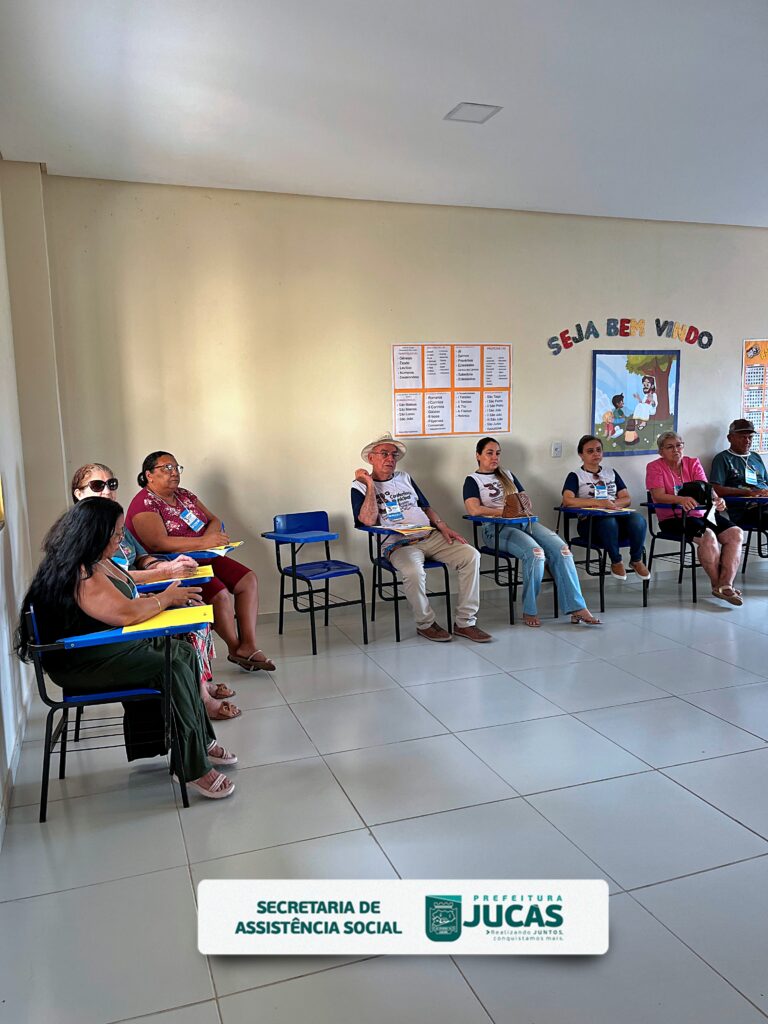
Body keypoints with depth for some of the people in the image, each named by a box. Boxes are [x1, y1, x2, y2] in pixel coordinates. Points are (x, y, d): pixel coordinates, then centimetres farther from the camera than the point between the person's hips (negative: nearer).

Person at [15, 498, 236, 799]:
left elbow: (124, 583, 22)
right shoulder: (82, 576, -26)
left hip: (115, 643, 12)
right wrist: (165, 597, -17)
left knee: (184, 652, 7)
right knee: (174, 671, -23)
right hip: (82, 664, -11)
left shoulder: (97, 561, 7)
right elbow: (126, 613, -34)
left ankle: (203, 741, 13)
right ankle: (194, 769, -15)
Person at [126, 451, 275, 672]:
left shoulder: (184, 495, 15)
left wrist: (211, 536, -12)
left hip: (203, 560, 9)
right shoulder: (144, 503, -11)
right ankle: (235, 649, -3)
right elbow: (158, 542, -25)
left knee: (248, 580, -7)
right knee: (219, 594, -26)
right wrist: (203, 542, -30)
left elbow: (215, 521, 13)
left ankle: (249, 646, -11)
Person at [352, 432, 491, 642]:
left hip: (430, 536, 6)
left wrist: (443, 527, 7)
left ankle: (465, 622, -11)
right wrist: (370, 485, -10)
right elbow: (369, 520, -12)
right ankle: (425, 624, -11)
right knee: (413, 572, -38)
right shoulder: (360, 487, 5)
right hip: (398, 544, -5)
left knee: (471, 555, -16)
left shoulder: (405, 478, 22)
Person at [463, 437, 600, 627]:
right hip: (497, 528, -6)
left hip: (525, 522, 6)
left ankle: (577, 608, -22)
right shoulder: (473, 480, 8)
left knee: (561, 549, -21)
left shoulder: (508, 475, 27)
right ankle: (529, 611, -19)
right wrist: (504, 512, -12)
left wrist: (526, 507, 1)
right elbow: (474, 509, -10)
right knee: (535, 552, -34)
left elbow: (525, 498, 25)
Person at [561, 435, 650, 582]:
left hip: (617, 516, 4)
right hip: (590, 521, -4)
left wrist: (611, 504, -10)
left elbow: (627, 499, 13)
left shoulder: (611, 473, 23)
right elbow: (567, 501, -11)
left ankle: (636, 560, -6)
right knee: (608, 521, -38)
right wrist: (599, 502, -17)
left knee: (637, 519, -30)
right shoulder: (576, 476, 8)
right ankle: (616, 562, -14)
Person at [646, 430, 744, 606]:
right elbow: (658, 496, -15)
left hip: (702, 513, 6)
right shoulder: (655, 467, 0)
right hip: (673, 518, -5)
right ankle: (717, 585, -12)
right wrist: (681, 499, -34)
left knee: (735, 533, -17)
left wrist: (717, 499, -26)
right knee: (707, 536, -30)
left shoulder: (693, 463, 12)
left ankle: (726, 585, -20)